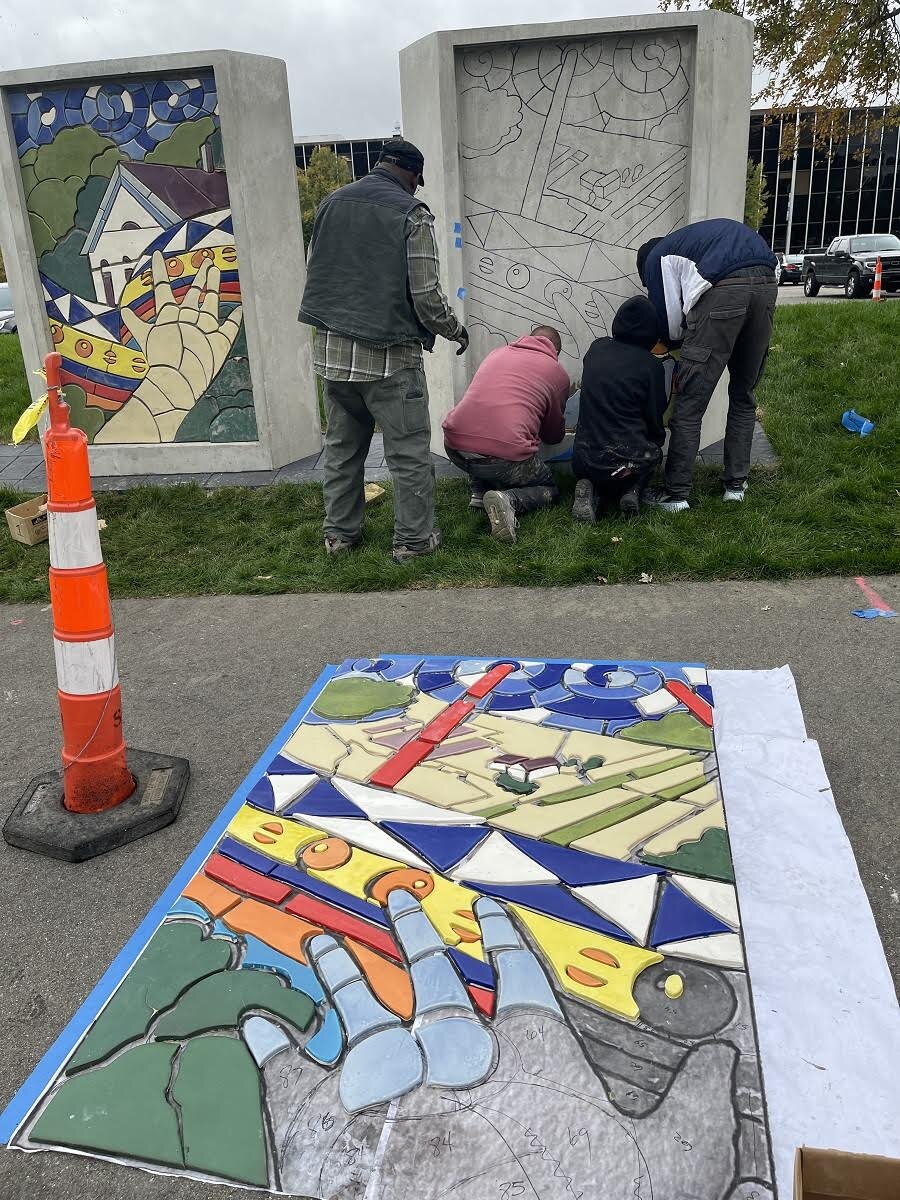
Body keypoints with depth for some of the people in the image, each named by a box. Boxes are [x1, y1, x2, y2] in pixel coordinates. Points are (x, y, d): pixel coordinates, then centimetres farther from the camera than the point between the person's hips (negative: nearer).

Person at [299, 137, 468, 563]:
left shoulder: (330, 203, 10)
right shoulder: (411, 214, -7)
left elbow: (313, 272, 17)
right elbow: (426, 295, -10)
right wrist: (455, 330, 8)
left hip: (331, 350, 6)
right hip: (388, 354, -6)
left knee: (342, 446, 16)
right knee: (409, 452, 5)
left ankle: (339, 533, 24)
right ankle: (413, 539, 11)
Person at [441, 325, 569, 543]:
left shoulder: (497, 352, 23)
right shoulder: (558, 373, 12)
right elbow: (554, 436, 22)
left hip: (454, 446, 5)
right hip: (505, 457, -4)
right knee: (550, 490, 21)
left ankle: (479, 492, 18)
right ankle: (509, 500, -9)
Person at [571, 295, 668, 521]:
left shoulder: (596, 349, 4)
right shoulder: (651, 365, -6)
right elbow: (654, 416, 2)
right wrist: (658, 439, 25)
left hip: (584, 458, 2)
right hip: (627, 461, -2)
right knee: (654, 453, 31)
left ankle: (590, 490, 1)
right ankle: (632, 491, 3)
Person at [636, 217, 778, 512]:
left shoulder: (657, 257, 20)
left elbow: (669, 324, 13)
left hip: (723, 289, -6)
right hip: (767, 285, 6)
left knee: (689, 403, 0)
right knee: (744, 396, 19)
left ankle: (676, 493, 1)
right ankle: (736, 484, 23)